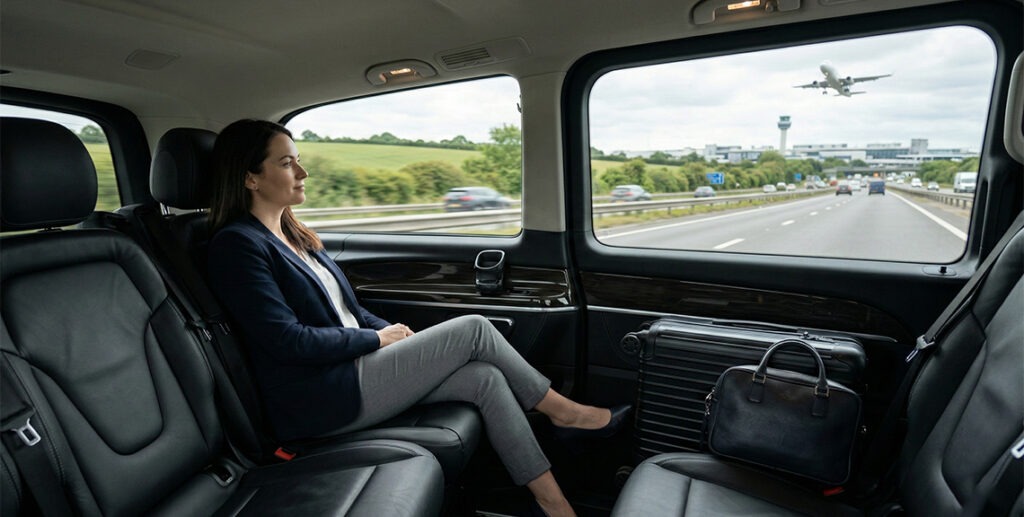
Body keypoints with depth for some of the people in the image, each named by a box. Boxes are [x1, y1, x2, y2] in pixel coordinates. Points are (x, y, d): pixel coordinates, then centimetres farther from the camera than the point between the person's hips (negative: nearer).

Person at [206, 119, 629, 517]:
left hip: (352, 368, 8)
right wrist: (376, 339, -10)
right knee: (473, 330, -13)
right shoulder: (237, 244, -12)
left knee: (485, 378, -9)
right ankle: (565, 412, 5)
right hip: (321, 401, -8)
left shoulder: (294, 236, 16)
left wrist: (393, 332, 4)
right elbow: (288, 340, -19)